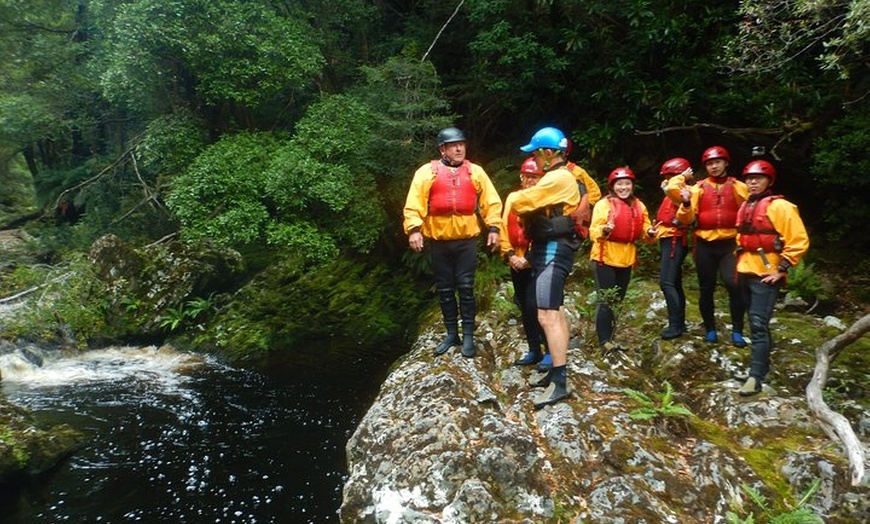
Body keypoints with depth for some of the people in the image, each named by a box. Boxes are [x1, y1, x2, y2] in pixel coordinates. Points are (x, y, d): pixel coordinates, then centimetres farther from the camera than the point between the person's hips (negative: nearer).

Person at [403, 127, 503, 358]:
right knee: (444, 289, 9)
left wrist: (493, 228, -3)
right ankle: (451, 334, 23)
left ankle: (468, 335, 12)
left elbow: (491, 201, 6)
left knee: (466, 288, 2)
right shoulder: (428, 171, 1)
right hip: (438, 240, 1)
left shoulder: (475, 171, 6)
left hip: (466, 239, 0)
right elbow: (414, 204, -3)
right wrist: (414, 229, -15)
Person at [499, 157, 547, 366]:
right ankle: (534, 350, 24)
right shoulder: (512, 198, 11)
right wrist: (510, 254, -5)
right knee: (525, 308, 11)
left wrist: (529, 258, -17)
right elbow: (504, 228, 8)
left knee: (534, 306, -14)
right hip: (516, 264, 6)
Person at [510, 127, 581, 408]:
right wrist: (523, 199, -4)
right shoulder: (558, 177, 19)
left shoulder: (559, 177, -15)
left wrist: (514, 197, 2)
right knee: (556, 312, 14)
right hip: (550, 249, 12)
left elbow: (520, 202, -19)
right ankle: (556, 371, 24)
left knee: (547, 316, -14)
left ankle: (560, 383, -11)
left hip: (553, 250, -12)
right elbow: (536, 205, 14)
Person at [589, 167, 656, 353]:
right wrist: (604, 230, -36)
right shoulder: (603, 204, -9)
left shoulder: (638, 206, 8)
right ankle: (605, 341, -3)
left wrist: (650, 233, -13)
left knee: (617, 301, 14)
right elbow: (594, 233, -15)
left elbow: (643, 233, 9)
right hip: (604, 259, -6)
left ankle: (608, 336, 26)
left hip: (626, 259, 6)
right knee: (605, 301, -6)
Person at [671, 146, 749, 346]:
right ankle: (710, 329, 23)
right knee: (706, 288, 8)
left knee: (734, 284, -14)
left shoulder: (738, 187, 5)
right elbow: (687, 219, -1)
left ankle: (737, 331, -2)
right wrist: (686, 203, -20)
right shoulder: (698, 188, 5)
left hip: (730, 243, -1)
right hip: (705, 245, 1)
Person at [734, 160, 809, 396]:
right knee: (756, 323, 16)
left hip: (764, 275, -8)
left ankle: (756, 377, -10)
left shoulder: (779, 206, -10)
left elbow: (799, 241, -13)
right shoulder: (745, 207, 13)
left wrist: (781, 269, -14)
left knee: (758, 325, -12)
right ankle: (763, 362, 29)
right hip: (745, 273, 8)